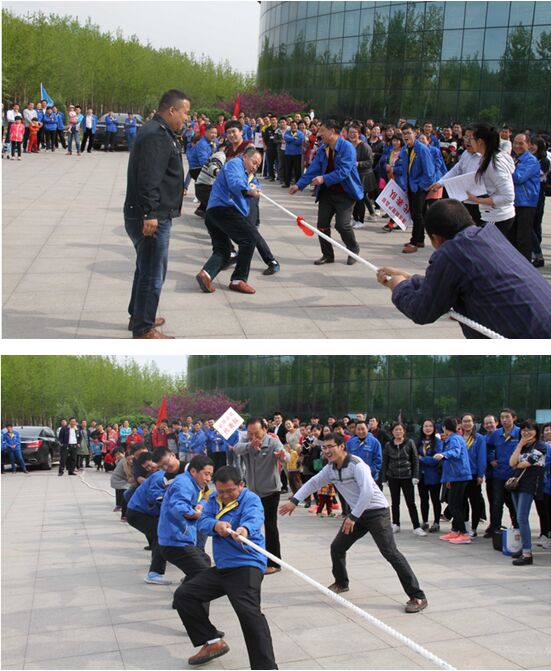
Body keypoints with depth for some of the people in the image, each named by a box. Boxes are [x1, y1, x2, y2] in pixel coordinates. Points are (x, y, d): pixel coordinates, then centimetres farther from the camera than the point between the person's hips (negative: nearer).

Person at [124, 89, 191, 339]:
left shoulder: (159, 132, 16)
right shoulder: (156, 136, -18)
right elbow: (149, 179, -27)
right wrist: (150, 214, -30)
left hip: (152, 216, 11)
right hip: (152, 219, -11)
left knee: (146, 269, 22)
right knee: (153, 274, -4)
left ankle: (138, 316, 36)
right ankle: (143, 329, 5)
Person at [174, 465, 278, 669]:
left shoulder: (250, 499, -10)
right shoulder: (214, 500, 10)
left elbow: (254, 518, -32)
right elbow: (202, 522, -4)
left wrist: (244, 529, -56)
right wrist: (216, 525, -28)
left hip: (246, 566, -8)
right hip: (221, 567, 8)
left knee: (248, 611, -28)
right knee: (183, 595, 9)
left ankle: (266, 665, -26)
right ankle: (213, 642, 19)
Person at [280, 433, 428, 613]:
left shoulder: (356, 464, -22)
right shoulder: (330, 468, 3)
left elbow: (368, 492, -30)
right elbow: (313, 483, 13)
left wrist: (352, 517, -27)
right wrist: (294, 501, 4)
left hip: (376, 511, -8)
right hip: (357, 513, 8)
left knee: (390, 552, -17)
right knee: (337, 547, 11)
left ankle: (417, 597, -15)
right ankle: (341, 583, 36)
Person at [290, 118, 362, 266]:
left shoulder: (347, 147, -17)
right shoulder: (323, 149, 4)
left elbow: (343, 171, -26)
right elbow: (313, 169, 4)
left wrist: (324, 179, -33)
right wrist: (299, 185, -3)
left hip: (344, 193, -7)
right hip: (327, 192, 7)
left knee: (342, 225, -13)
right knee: (322, 224, 3)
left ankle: (354, 251, 14)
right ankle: (327, 255, 19)